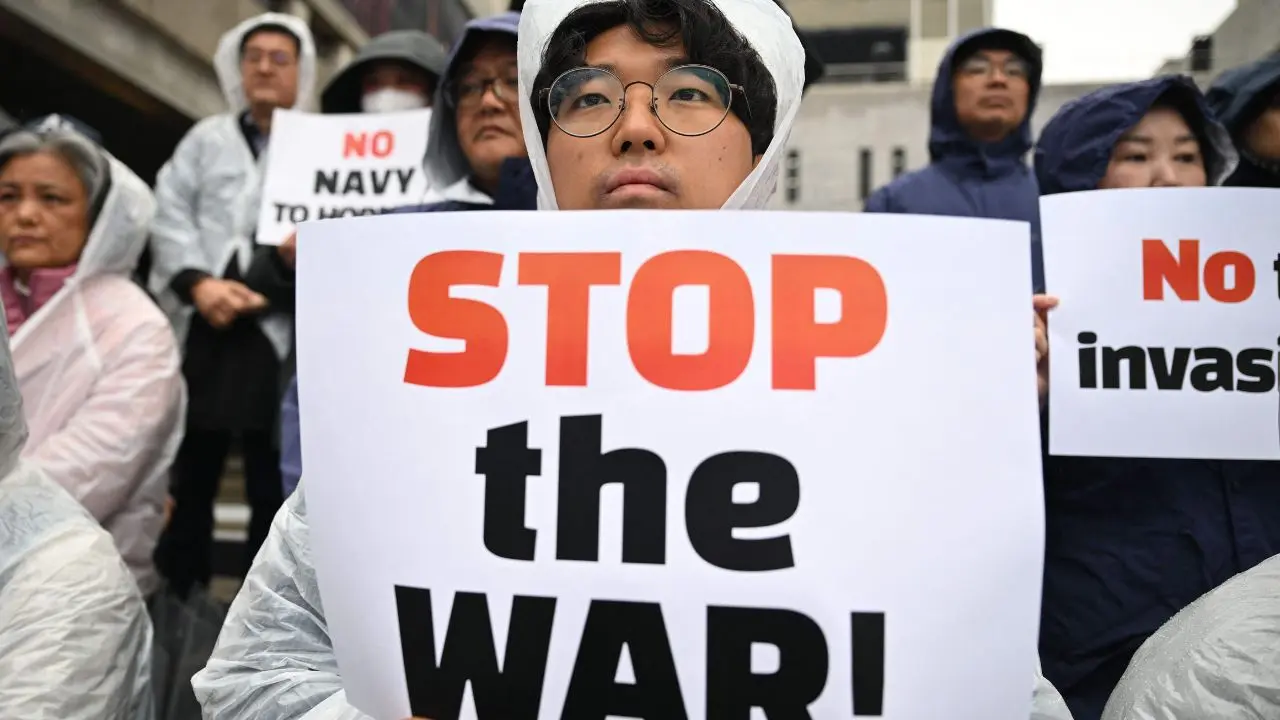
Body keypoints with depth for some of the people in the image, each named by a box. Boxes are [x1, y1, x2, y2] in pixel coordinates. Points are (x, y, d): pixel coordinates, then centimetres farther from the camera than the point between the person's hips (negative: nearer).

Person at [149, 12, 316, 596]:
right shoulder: (206, 138, 17)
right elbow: (169, 215, 7)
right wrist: (198, 283, -9)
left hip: (280, 332, -3)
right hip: (205, 328, 3)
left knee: (272, 482, 4)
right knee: (190, 476, 11)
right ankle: (179, 604, 26)